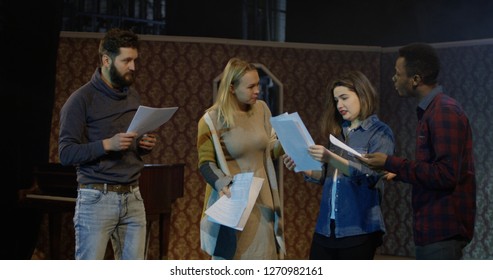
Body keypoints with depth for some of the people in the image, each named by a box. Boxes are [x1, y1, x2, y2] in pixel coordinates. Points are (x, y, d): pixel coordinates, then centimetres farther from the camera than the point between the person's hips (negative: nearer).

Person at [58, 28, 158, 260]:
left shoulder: (133, 97, 13)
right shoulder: (81, 99, -8)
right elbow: (66, 154, -12)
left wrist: (145, 146, 0)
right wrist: (107, 144, -23)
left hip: (133, 198, 6)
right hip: (96, 199, -6)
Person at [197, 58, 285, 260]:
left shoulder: (261, 109, 5)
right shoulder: (212, 120, -11)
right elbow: (205, 164, -10)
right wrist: (222, 184, -29)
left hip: (261, 199, 5)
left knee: (263, 257, 8)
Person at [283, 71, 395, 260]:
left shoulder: (380, 132, -3)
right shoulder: (339, 131, 16)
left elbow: (371, 175, -18)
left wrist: (331, 158, -28)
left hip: (359, 228, -6)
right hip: (326, 227, 6)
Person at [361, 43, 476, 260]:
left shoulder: (444, 112, -16)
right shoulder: (432, 110, 15)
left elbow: (446, 175, -23)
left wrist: (390, 164, -17)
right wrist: (396, 172, 7)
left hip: (443, 228, -10)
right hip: (433, 226, 10)